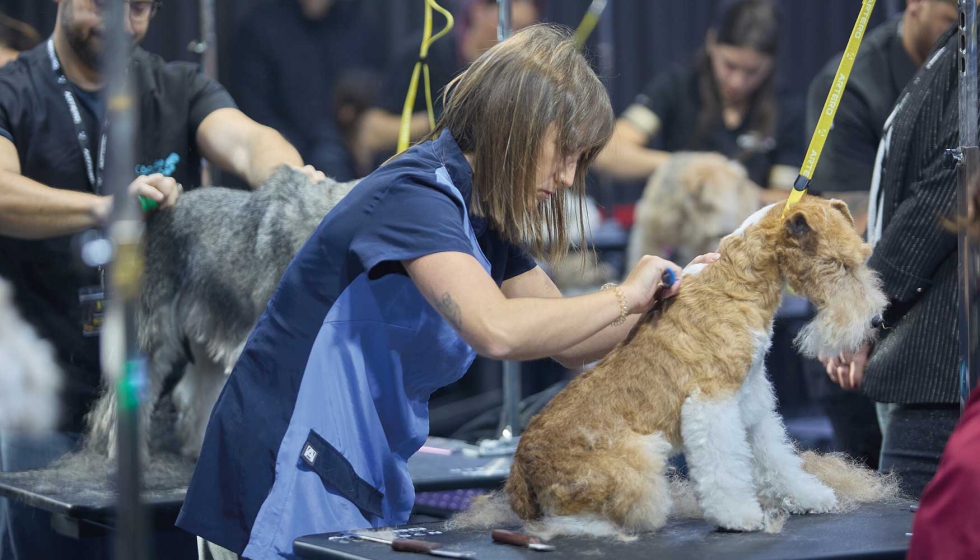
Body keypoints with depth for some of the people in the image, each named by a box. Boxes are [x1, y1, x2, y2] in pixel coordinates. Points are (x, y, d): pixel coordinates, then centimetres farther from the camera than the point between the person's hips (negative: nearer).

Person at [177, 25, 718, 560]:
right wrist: (624, 297, -20)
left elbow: (570, 340, 15)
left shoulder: (483, 214, 11)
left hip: (366, 486, 9)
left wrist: (667, 298, 0)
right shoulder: (413, 195, -18)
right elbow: (497, 330, -33)